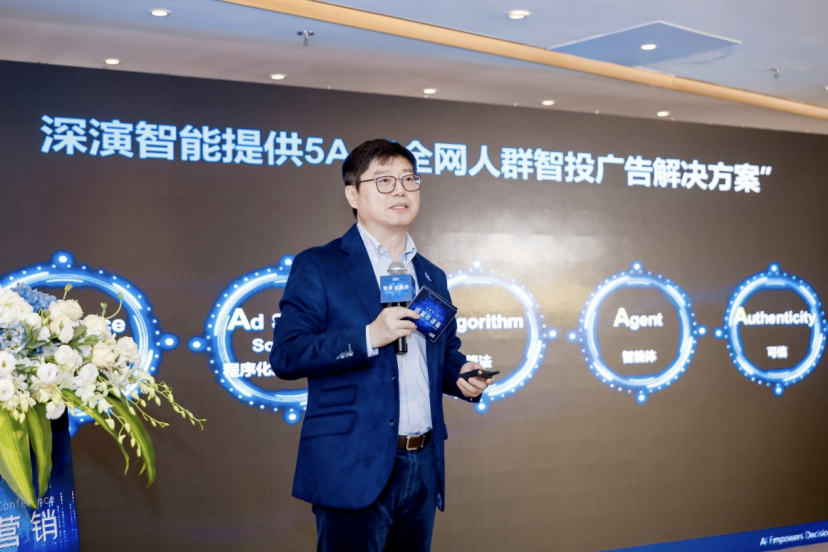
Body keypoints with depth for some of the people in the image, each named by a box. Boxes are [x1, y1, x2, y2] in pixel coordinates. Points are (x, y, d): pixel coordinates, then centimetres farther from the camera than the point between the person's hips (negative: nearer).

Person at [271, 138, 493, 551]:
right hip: (355, 470, -6)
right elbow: (285, 355, -12)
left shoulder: (432, 277, 15)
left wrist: (462, 375, 1)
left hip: (424, 467, 6)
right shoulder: (318, 267, -3)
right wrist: (369, 337, -22)